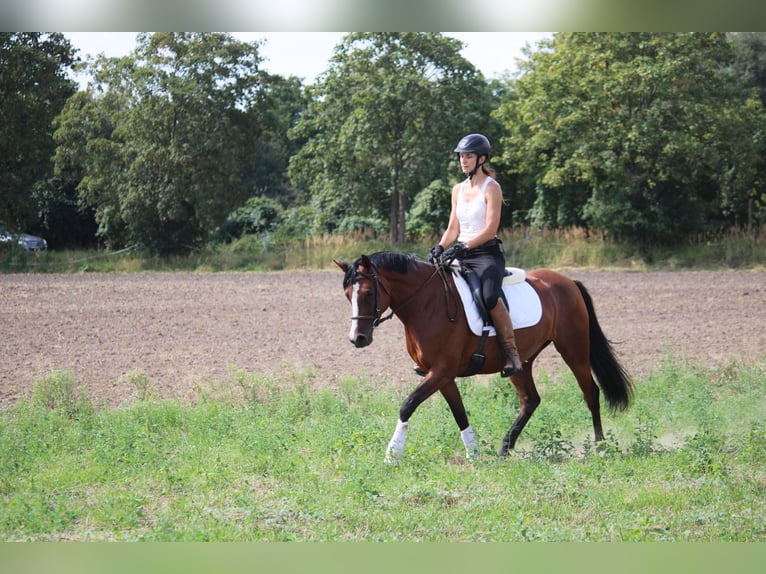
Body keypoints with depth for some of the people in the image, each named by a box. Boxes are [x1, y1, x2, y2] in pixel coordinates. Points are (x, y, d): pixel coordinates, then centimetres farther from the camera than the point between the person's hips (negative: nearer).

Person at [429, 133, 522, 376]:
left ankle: (511, 354, -27)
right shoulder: (458, 189, 15)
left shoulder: (491, 188, -5)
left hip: (487, 253, -7)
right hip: (461, 254, 7)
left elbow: (490, 229, -14)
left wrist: (464, 246, -25)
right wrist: (440, 247, -4)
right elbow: (453, 228, 15)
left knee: (490, 297, -33)